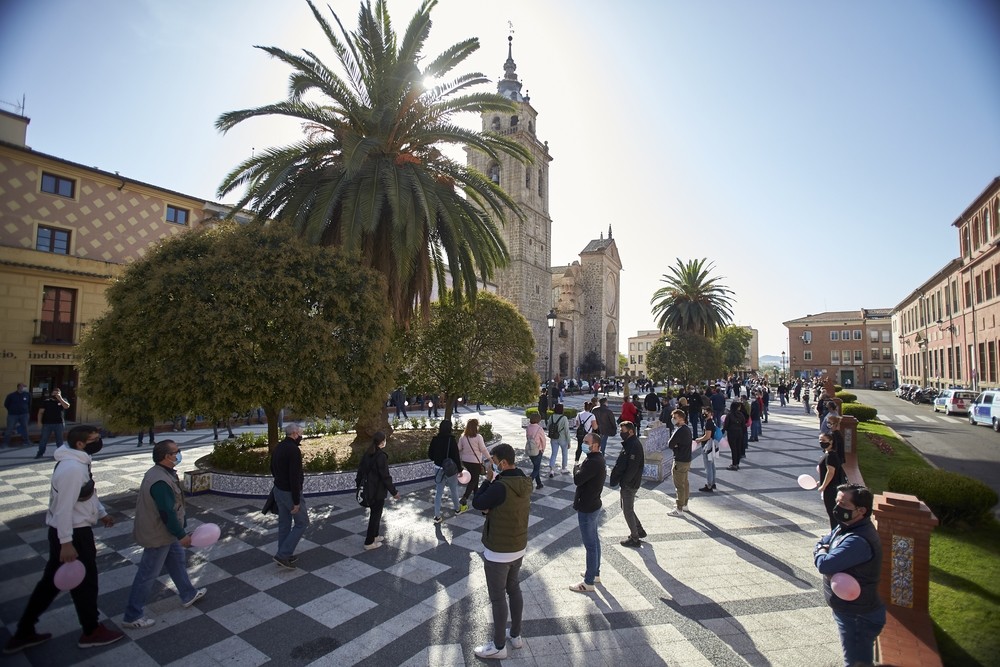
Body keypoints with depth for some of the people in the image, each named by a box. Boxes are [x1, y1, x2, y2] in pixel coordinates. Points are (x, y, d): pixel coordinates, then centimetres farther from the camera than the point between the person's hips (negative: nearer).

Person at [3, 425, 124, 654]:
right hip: (72, 533, -9)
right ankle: (92, 632, 24)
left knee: (51, 580, 20)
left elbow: (88, 492, 18)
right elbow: (64, 507, -27)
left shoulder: (79, 462, 5)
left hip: (71, 530, 10)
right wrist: (66, 543, -24)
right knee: (85, 581, 7)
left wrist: (101, 513, 22)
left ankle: (24, 633, 32)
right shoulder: (73, 468, -28)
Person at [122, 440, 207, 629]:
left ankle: (188, 594, 37)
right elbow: (167, 513, -29)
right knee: (148, 574, 5)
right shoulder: (161, 482, -32)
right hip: (158, 535, -10)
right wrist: (181, 535, -18)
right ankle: (132, 616, 21)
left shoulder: (159, 472, 1)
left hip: (163, 531, 10)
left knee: (177, 560, 22)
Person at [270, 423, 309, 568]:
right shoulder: (294, 450, -24)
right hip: (290, 492, -9)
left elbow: (273, 468, 18)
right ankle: (282, 554, 5)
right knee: (302, 523, 5)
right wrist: (296, 501, -21)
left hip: (278, 490, 9)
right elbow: (294, 477, -26)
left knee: (284, 523, 17)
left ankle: (284, 555, 26)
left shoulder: (278, 447, 5)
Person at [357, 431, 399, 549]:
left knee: (374, 513, 23)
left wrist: (358, 483, 24)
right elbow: (385, 476, -20)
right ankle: (369, 542, 15)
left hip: (367, 490, 8)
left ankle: (374, 536, 37)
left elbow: (361, 470, 10)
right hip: (378, 491, -8)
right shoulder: (381, 456, -22)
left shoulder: (367, 454, 2)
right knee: (375, 515, 6)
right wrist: (394, 492, -12)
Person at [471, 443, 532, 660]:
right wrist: (489, 509, -4)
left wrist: (488, 479, -10)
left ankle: (499, 646, 25)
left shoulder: (501, 487, -30)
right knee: (514, 589, 23)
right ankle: (515, 635, 40)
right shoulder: (525, 482, -3)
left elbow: (477, 503, -16)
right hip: (519, 548, 8)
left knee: (497, 598, 9)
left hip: (498, 553, -8)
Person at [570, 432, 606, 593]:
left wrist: (576, 467, -13)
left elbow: (577, 479, -28)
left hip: (587, 509, -10)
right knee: (594, 541, 21)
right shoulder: (598, 459, 6)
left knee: (590, 545, 1)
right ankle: (595, 573, 37)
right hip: (593, 505, 10)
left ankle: (589, 582, 12)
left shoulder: (593, 462, -27)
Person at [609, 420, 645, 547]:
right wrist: (615, 478, 8)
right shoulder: (628, 443, 8)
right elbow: (621, 463, 13)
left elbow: (632, 468, -25)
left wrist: (622, 482, -18)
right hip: (627, 483, 10)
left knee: (628, 511, 3)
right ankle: (639, 530, 35)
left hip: (630, 484, -10)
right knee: (626, 507, 21)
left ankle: (634, 539, 17)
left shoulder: (634, 446, -23)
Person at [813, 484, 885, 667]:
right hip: (847, 610, 9)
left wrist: (822, 552, -11)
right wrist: (824, 554, -17)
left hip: (859, 618, -9)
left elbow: (824, 564, -34)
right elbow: (819, 545, 6)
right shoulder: (845, 526, -2)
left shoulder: (859, 541, -33)